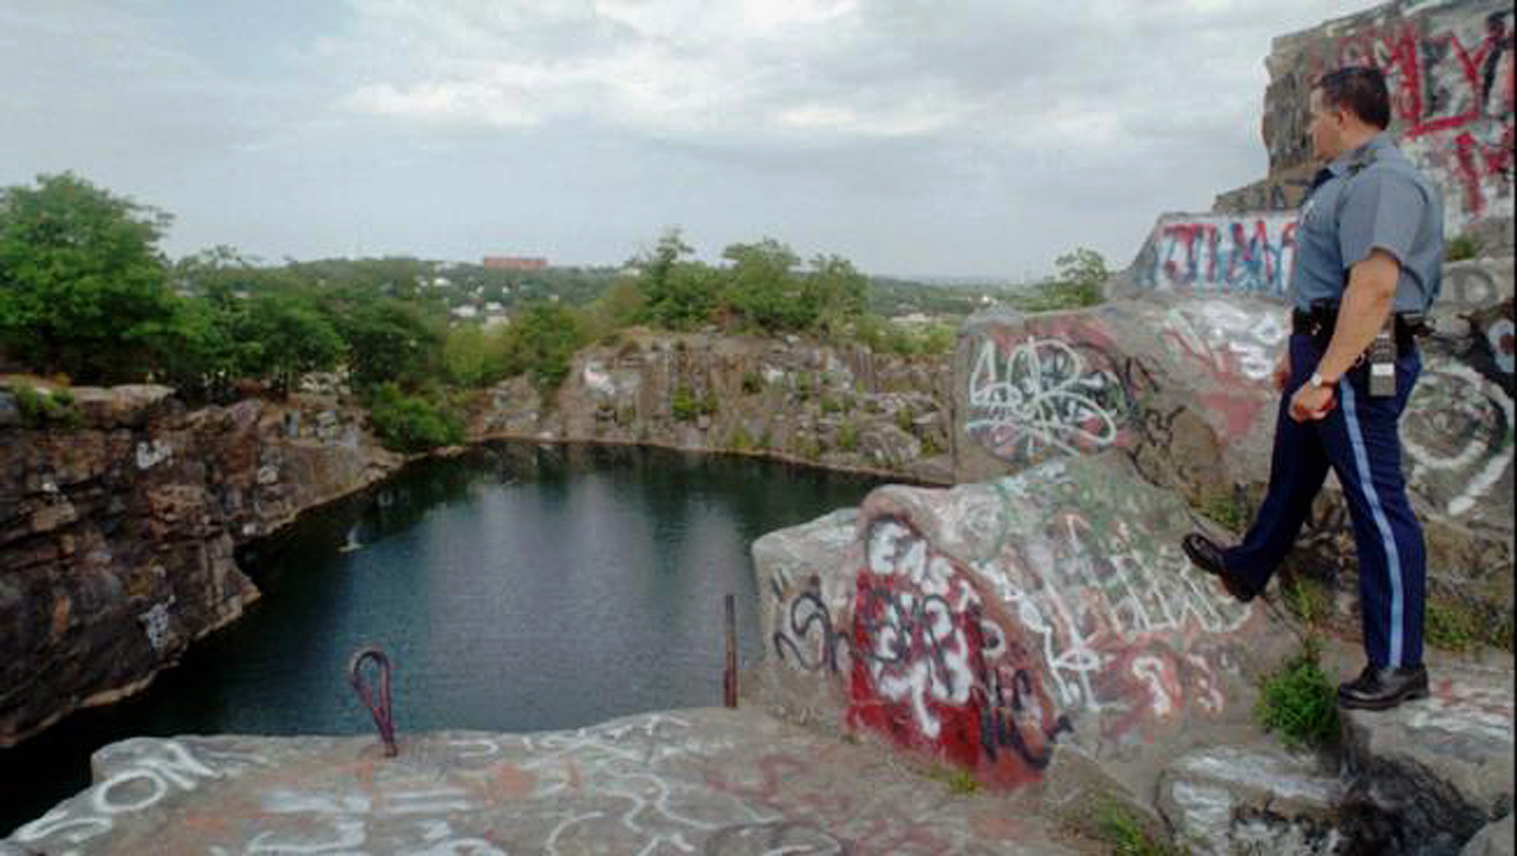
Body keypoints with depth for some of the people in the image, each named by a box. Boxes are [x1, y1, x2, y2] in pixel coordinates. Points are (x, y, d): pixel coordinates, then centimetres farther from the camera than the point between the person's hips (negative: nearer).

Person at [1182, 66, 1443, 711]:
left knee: (1377, 501, -5)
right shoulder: (1346, 180, 16)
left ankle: (1398, 665, 4)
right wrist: (1297, 354, 27)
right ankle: (1248, 569, 47)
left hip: (1359, 364, -11)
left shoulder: (1381, 181, -18)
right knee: (1291, 472, 25)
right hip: (1323, 350, 11)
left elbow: (1375, 286, -29)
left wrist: (1324, 377, -31)